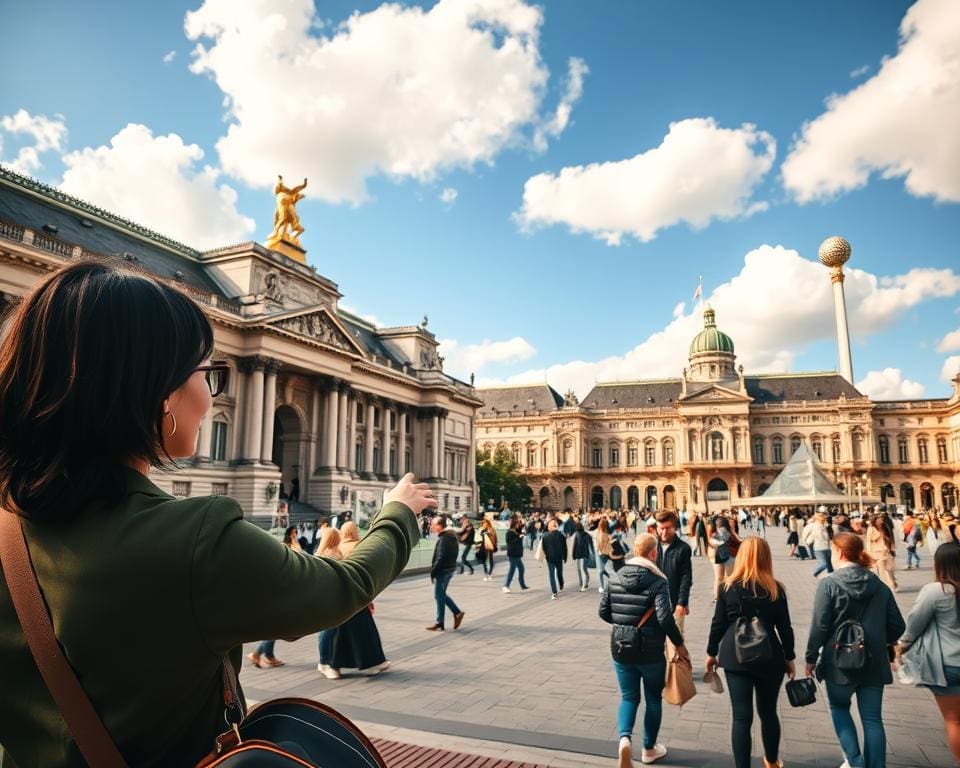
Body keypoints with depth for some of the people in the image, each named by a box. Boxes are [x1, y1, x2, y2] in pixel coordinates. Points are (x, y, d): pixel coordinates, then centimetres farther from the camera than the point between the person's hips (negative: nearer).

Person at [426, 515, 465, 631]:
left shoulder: (443, 539, -20)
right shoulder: (451, 536, 10)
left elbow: (440, 558, -24)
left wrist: (433, 571, -16)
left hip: (443, 570, -10)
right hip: (450, 568, 10)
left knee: (439, 596, 1)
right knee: (441, 594, 19)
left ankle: (439, 623, 10)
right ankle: (457, 613, 18)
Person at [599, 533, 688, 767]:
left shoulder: (616, 577, -1)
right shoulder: (658, 581, -15)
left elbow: (603, 611, 1)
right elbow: (664, 617, -24)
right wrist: (679, 643, -10)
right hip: (651, 652, -3)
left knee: (629, 697, 14)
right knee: (653, 699, 17)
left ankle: (625, 738, -11)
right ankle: (649, 749, 30)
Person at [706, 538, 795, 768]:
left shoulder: (728, 586, -4)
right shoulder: (776, 589, -5)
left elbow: (719, 623, 0)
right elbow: (784, 627, 0)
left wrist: (712, 653, 12)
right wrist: (789, 658, 13)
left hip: (735, 656, -1)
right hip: (769, 657, 1)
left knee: (741, 716, 3)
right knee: (768, 712, 21)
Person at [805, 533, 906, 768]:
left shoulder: (828, 584, -12)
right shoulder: (880, 586, 2)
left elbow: (819, 626, -14)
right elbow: (897, 626, 5)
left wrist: (811, 657, -2)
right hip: (874, 662, 3)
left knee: (839, 707, 18)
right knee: (872, 718, 12)